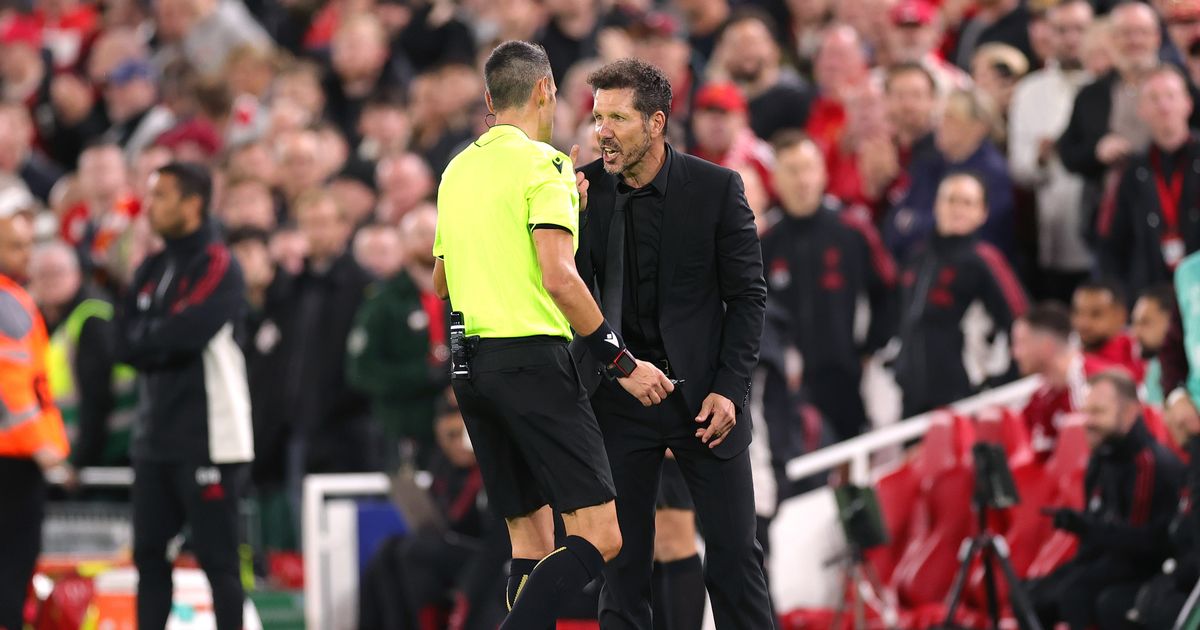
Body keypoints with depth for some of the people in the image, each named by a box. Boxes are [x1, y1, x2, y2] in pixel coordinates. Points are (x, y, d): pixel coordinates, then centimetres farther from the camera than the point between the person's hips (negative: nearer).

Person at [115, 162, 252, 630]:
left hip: (206, 435, -7)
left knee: (216, 557, -5)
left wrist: (146, 338, -2)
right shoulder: (152, 270, 15)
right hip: (156, 434, 8)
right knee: (149, 552, 8)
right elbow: (125, 344, 6)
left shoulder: (218, 267, -8)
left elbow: (184, 334, -20)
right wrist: (163, 342, -11)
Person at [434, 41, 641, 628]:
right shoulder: (543, 164, -7)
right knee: (599, 536, -9)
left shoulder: (458, 169, 15)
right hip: (531, 357, -8)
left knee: (531, 542, 10)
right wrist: (623, 362, -12)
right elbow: (559, 277, -17)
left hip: (470, 366, 8)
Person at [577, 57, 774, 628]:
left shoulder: (716, 188, -6)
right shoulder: (586, 189, -1)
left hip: (704, 394, -2)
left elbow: (748, 295, -2)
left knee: (733, 550, 0)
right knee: (623, 555, 3)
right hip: (620, 394, 2)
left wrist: (730, 388, -10)